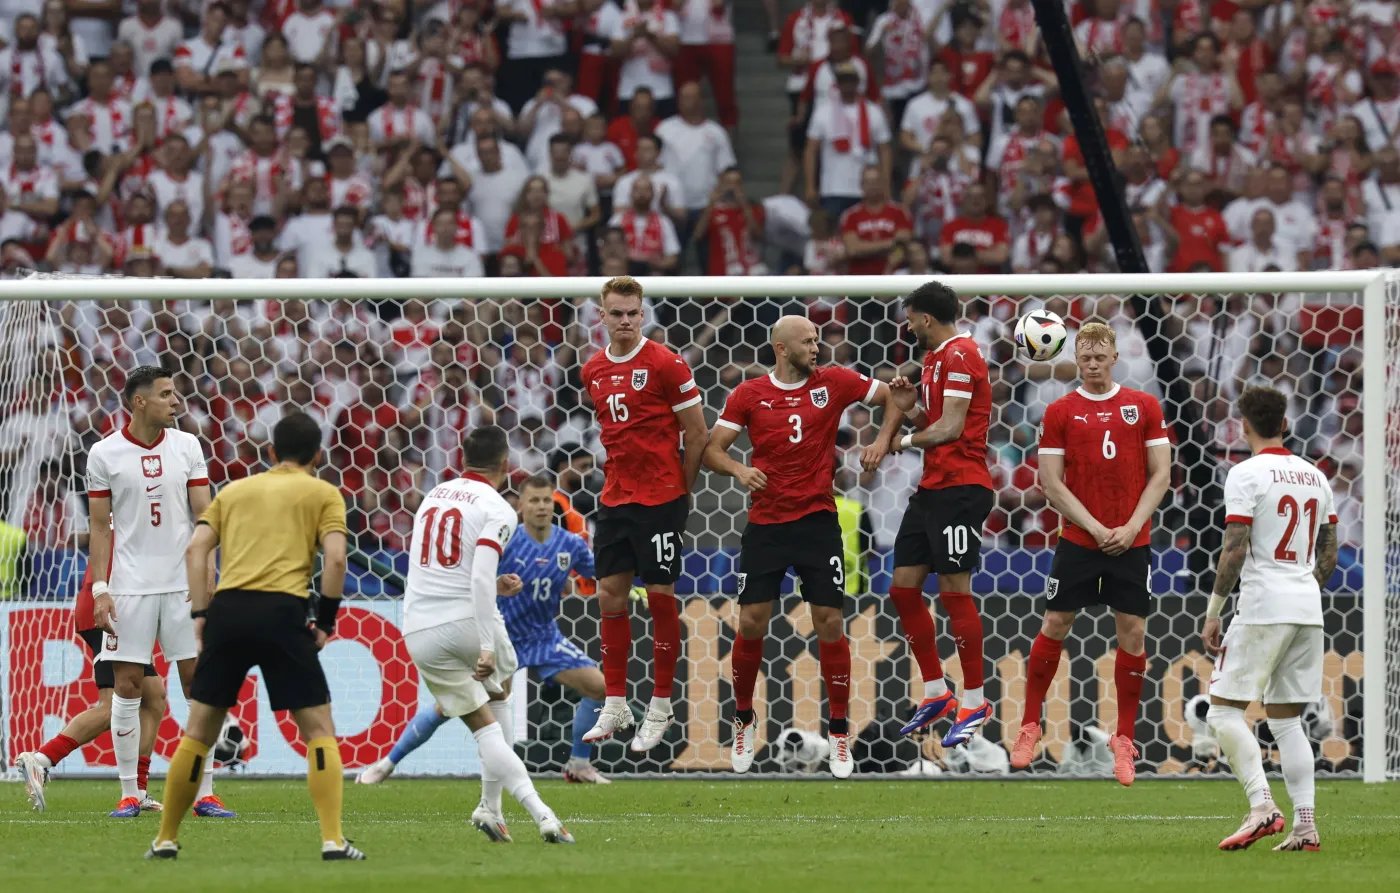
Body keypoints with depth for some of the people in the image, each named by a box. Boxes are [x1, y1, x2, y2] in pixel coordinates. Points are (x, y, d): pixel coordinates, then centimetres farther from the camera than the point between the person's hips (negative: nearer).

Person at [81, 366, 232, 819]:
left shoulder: (187, 446, 5)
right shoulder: (105, 454, -1)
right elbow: (100, 527, 3)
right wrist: (100, 588, -5)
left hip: (184, 584, 2)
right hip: (130, 587, -2)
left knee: (200, 684, -1)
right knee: (126, 686, -2)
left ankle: (205, 794, 4)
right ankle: (129, 794, 6)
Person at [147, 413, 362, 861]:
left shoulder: (234, 491, 23)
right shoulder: (323, 494, 13)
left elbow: (197, 548, 11)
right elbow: (335, 557, -2)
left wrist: (200, 613, 9)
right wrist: (326, 622, 4)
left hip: (228, 606, 3)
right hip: (282, 610, -3)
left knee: (199, 731, 12)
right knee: (318, 729, 4)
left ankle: (166, 839, 14)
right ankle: (333, 840, -7)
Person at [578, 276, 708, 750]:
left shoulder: (665, 364, -10)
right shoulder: (593, 370, 9)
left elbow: (697, 434, -5)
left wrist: (679, 490, 1)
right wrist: (619, 476, 16)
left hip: (660, 501, -6)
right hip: (615, 498, 6)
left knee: (660, 597, 0)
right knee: (610, 595, 4)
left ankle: (660, 709, 8)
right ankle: (615, 707, 11)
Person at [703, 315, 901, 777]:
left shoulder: (834, 382, 2)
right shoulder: (749, 394, 1)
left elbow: (894, 396, 11)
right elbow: (712, 449, 1)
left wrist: (883, 440, -5)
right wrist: (737, 469, -19)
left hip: (818, 520, 0)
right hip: (765, 524, 0)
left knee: (830, 623, -4)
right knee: (751, 623, -3)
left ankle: (839, 733, 6)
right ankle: (743, 721, 19)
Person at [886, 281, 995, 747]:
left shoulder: (959, 356, -13)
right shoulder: (935, 357, 19)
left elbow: (949, 428, -17)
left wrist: (908, 439, -2)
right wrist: (908, 408, 4)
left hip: (960, 489, -10)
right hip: (932, 488, 10)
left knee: (955, 590, -8)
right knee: (903, 587, 9)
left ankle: (974, 703, -1)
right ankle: (936, 694, 16)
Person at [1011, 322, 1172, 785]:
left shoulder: (1144, 407, 4)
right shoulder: (1060, 412, 2)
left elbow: (1160, 474, 4)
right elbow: (1052, 483, 0)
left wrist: (1131, 527, -8)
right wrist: (1094, 528, -10)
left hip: (1132, 541, 0)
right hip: (1079, 539, 0)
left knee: (1132, 631, -1)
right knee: (1055, 625, -1)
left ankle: (1124, 739, 8)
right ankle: (1029, 726, 12)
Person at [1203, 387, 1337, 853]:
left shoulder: (1246, 474, -8)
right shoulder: (1315, 477, 13)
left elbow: (1235, 550, -14)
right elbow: (1329, 557, 17)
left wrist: (1214, 612, -7)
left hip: (1263, 608, -7)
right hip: (1307, 611, 7)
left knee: (1224, 711, -3)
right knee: (1285, 718, 11)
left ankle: (1261, 805, -20)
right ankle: (1306, 825, 1)